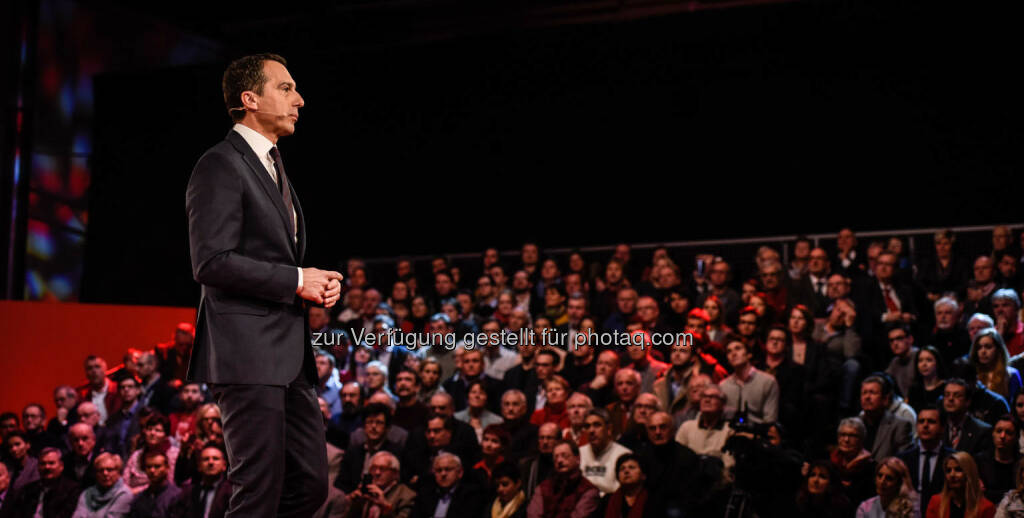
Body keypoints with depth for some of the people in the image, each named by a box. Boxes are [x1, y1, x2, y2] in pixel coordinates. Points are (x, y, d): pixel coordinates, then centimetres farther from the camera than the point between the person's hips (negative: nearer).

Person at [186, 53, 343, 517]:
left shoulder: (272, 166, 23)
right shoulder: (221, 165, -8)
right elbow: (211, 262, -18)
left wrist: (320, 284, 9)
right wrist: (296, 281, -13)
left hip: (289, 356, 9)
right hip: (247, 354, -9)